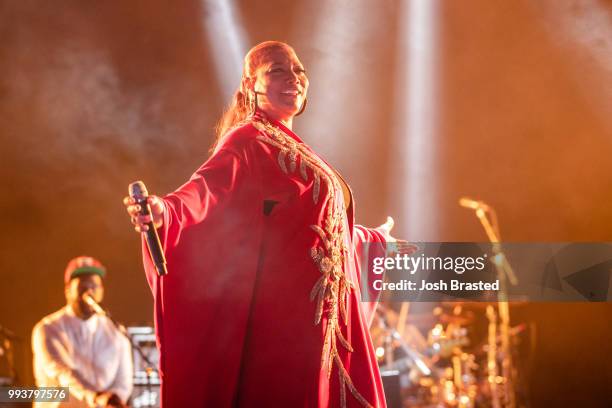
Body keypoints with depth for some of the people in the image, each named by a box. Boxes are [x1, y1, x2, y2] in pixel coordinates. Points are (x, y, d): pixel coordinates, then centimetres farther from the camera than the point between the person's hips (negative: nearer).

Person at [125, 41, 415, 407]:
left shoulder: (295, 150, 20)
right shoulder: (247, 140, -6)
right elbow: (207, 188, -26)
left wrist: (377, 239, 49)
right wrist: (165, 210, -47)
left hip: (321, 311, 9)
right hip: (280, 309, -9)